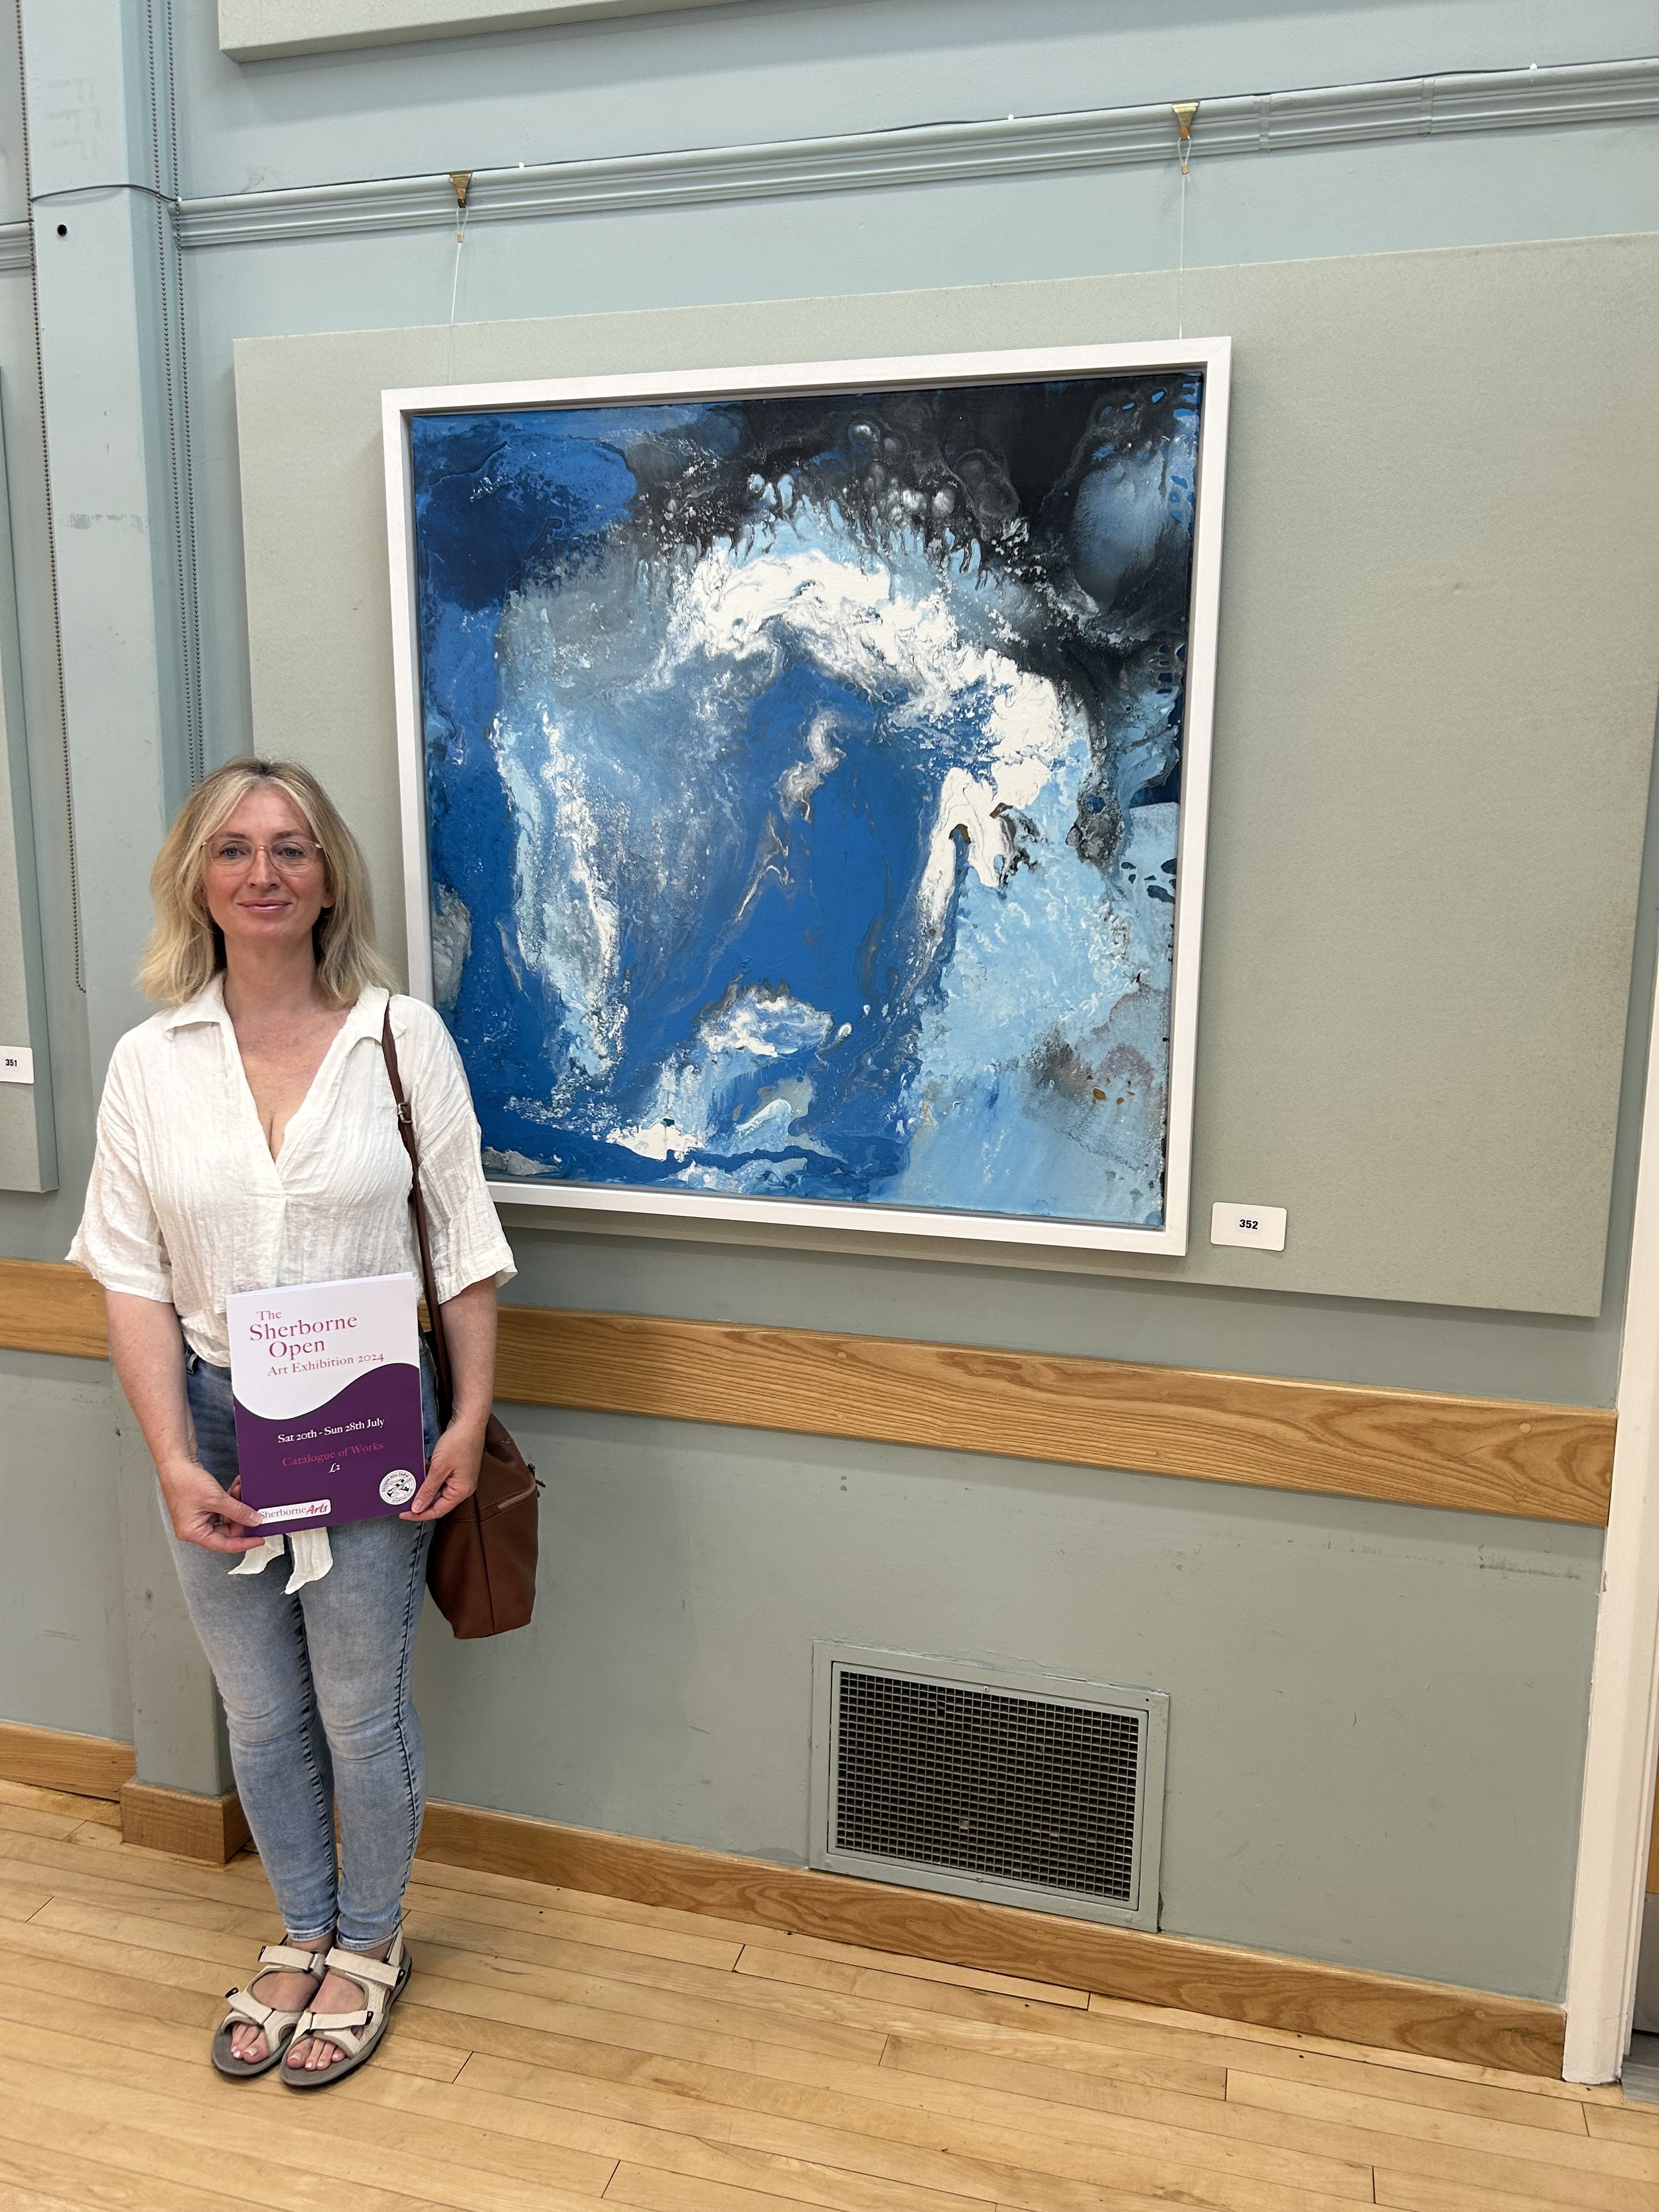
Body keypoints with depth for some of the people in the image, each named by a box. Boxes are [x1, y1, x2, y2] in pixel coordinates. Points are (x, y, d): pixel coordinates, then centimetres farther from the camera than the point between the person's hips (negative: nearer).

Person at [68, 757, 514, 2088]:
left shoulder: (403, 1039, -7)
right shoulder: (150, 1061, -2)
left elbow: (466, 1244, -4)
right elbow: (133, 1278, -2)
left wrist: (470, 1416, -10)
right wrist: (174, 1459, -10)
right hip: (214, 1426, 2)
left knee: (362, 1713, 11)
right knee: (262, 1717, 18)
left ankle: (368, 1946, 38)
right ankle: (302, 1934, 43)